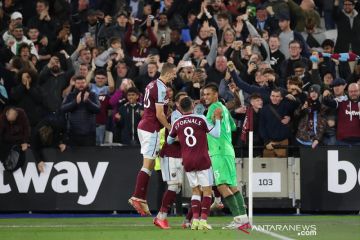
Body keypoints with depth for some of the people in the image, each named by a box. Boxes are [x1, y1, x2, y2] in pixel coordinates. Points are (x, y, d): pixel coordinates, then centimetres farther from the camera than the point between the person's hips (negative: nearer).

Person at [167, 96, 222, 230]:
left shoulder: (177, 123, 5)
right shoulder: (200, 119, -7)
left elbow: (169, 141, 20)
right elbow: (216, 134, -6)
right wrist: (217, 118, 4)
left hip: (187, 162, 4)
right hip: (202, 160, -4)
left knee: (195, 190, 13)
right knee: (207, 190, 2)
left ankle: (195, 219, -2)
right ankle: (203, 220, -11)